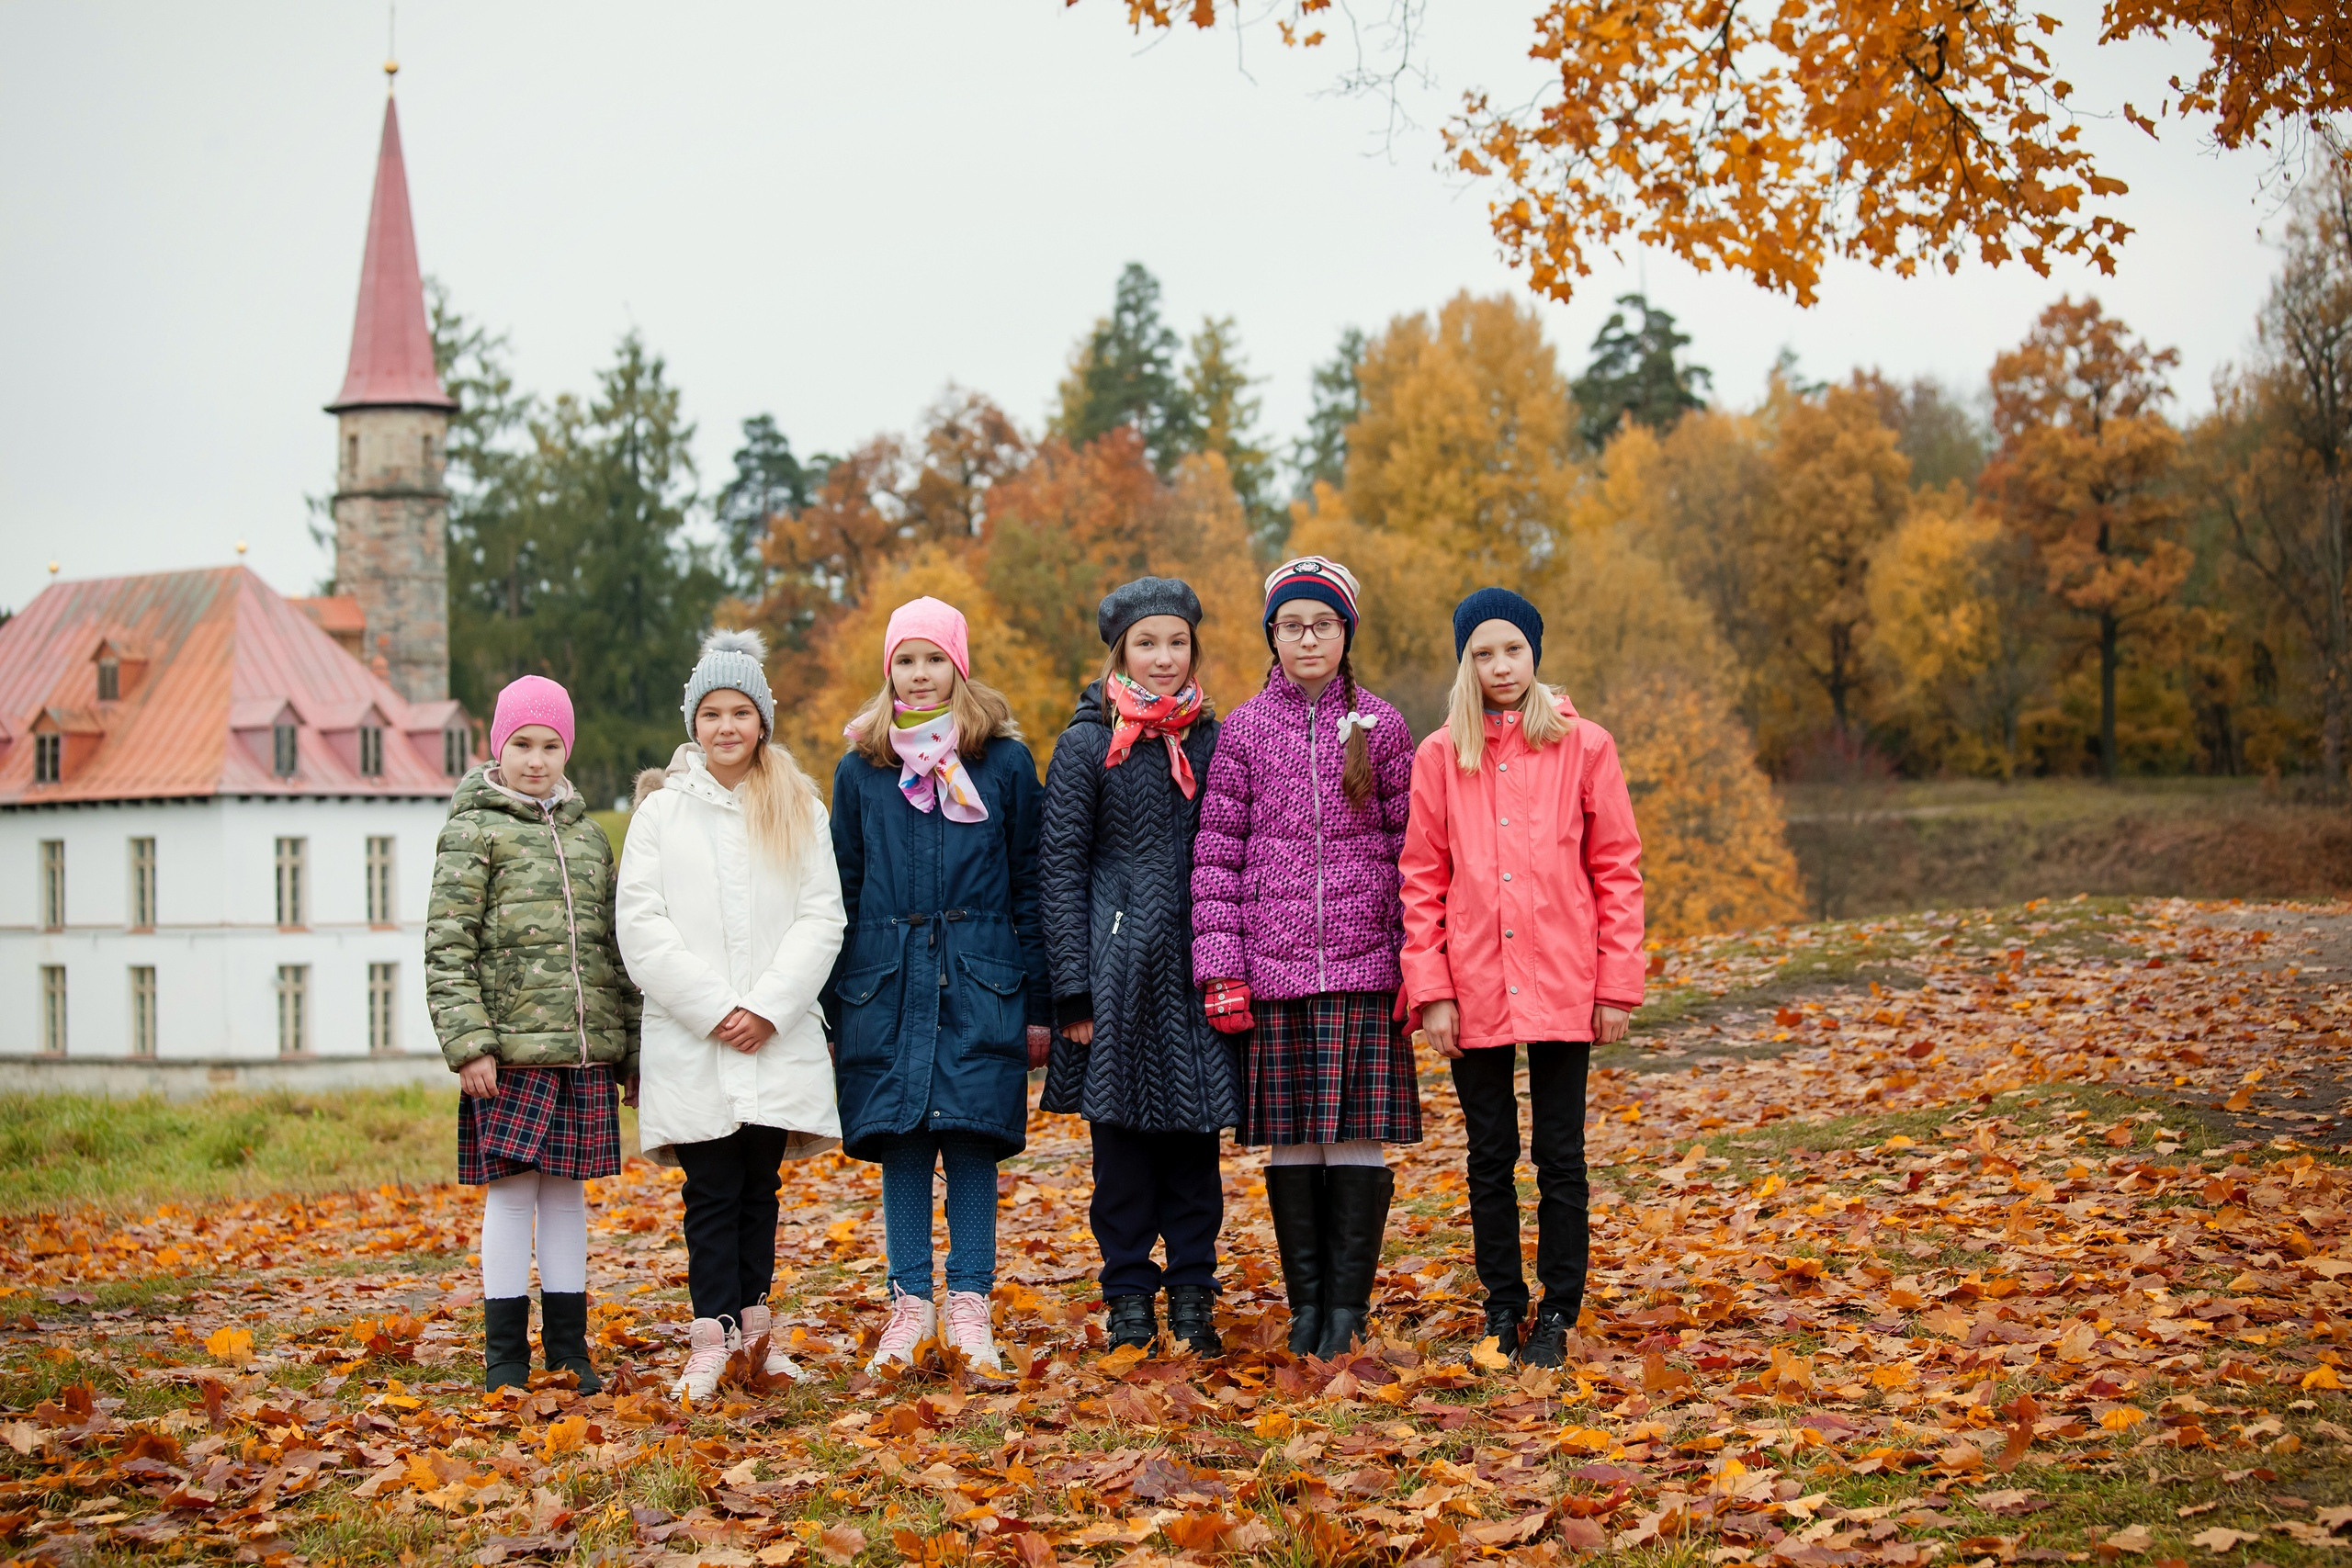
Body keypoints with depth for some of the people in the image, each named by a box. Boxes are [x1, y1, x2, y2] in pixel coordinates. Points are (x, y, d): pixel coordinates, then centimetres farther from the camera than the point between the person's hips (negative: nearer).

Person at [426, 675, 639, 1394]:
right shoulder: (474, 832, 0)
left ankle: (568, 1348, 16)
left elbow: (614, 947, 18)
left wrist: (634, 1048, 15)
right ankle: (505, 1352, 7)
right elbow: (447, 948, -6)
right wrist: (467, 1043, -15)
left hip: (585, 1048, 4)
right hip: (511, 1047, -4)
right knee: (511, 1189, -2)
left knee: (567, 1189, 9)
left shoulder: (589, 836, 16)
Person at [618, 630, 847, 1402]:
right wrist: (712, 1008, -10)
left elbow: (821, 918, 3)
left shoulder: (799, 810, 9)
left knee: (760, 1186, 7)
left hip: (778, 1041, 2)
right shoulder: (662, 810, 5)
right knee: (712, 1192, -4)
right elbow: (641, 928, -2)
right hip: (691, 1044, -2)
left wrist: (767, 1007, -9)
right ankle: (711, 1339, -5)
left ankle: (753, 1327, 14)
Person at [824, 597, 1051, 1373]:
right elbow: (842, 891, 11)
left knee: (972, 1140, -3)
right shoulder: (860, 769, 8)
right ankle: (911, 1302, 12)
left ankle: (970, 1303, 6)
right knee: (900, 1142, 3)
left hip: (979, 984, -1)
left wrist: (1038, 1003, 2)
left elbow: (1029, 884, 6)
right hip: (888, 982, 2)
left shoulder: (1004, 762, 4)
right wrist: (832, 1009, 6)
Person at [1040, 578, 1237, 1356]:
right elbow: (1060, 864, -2)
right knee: (1121, 1129, 2)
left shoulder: (1212, 741, 9)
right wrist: (1073, 986, -8)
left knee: (1196, 1131, 5)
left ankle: (1192, 1293, 14)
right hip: (1119, 963, -2)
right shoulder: (1086, 745, 0)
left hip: (1198, 963, 3)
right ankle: (1129, 1294, 13)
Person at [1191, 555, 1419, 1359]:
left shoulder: (1381, 728, 6)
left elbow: (1411, 846, 6)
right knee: (1291, 1141, 3)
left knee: (1360, 1134, -1)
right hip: (1274, 964, 0)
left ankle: (1349, 1304, 8)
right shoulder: (1244, 731, 6)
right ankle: (1305, 1302, 13)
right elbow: (1217, 852, 4)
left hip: (1364, 964, 0)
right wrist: (1220, 968, -4)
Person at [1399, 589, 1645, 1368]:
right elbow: (1421, 881, 3)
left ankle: (1557, 1314, 13)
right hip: (1475, 991, 1)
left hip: (1562, 985, -1)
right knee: (1490, 1157, 9)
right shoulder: (1440, 756, 3)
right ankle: (1502, 1306, 19)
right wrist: (1430, 990, -4)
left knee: (1560, 1157, 4)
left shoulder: (1584, 747, 0)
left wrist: (1618, 983, -3)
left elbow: (1618, 870, 1)